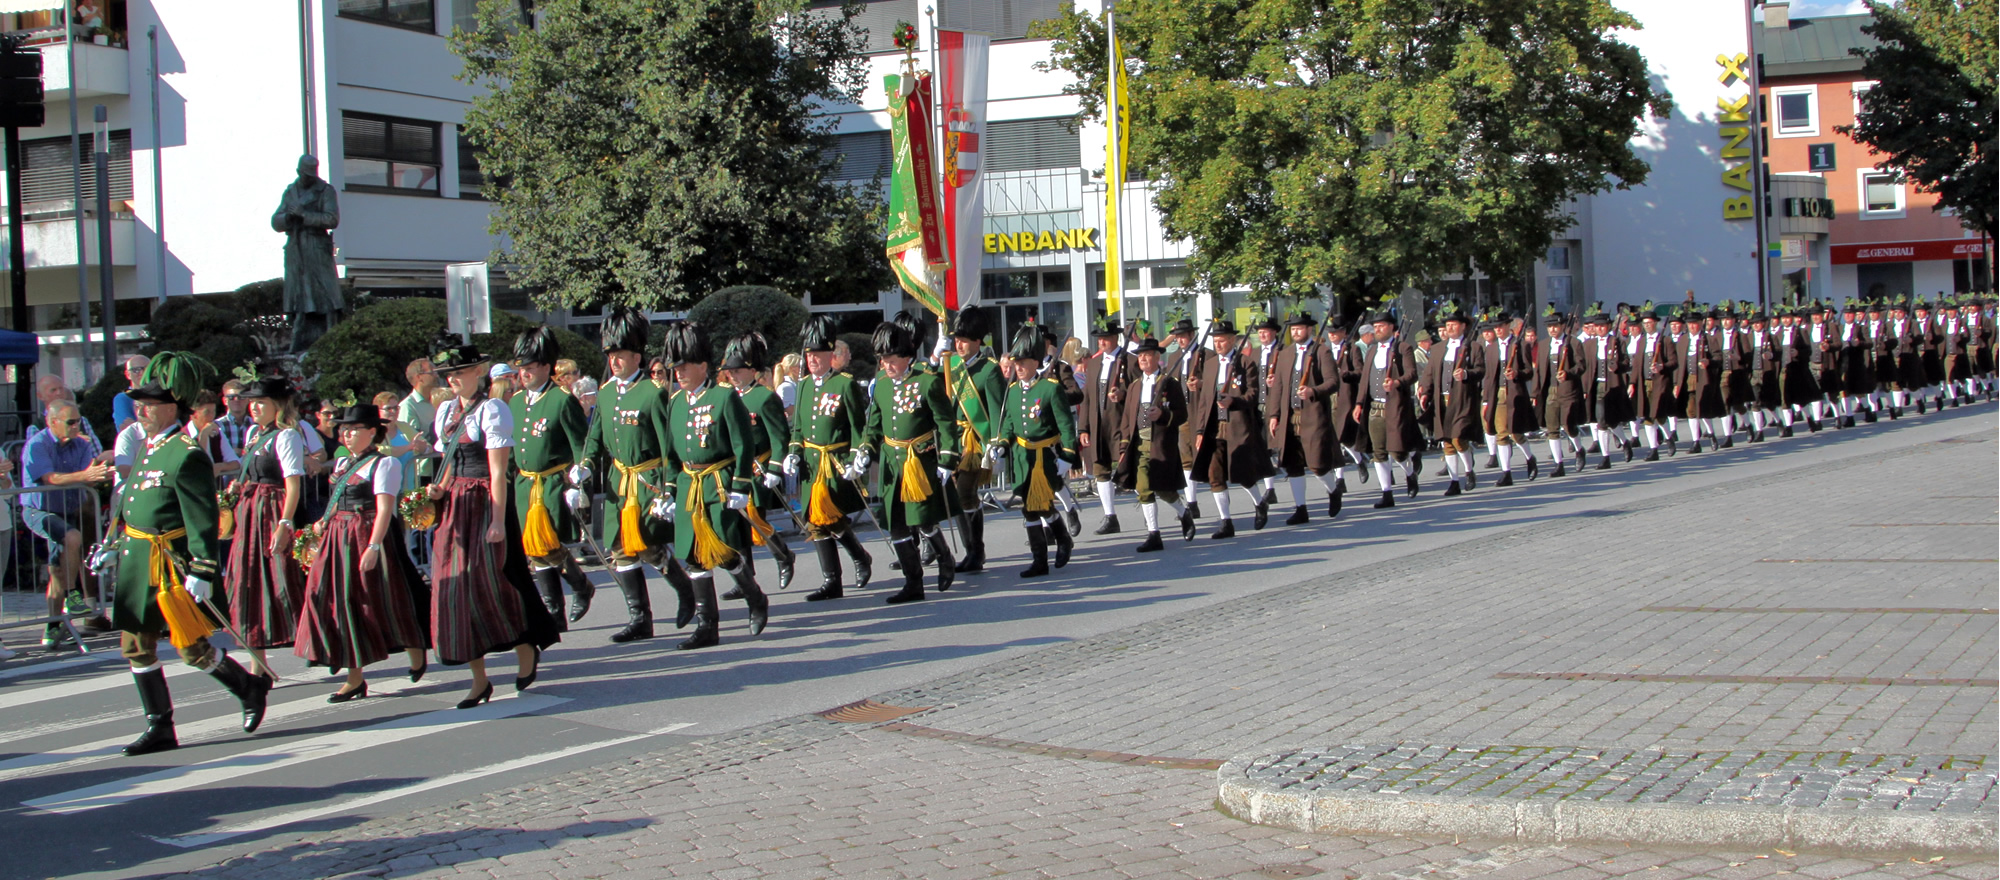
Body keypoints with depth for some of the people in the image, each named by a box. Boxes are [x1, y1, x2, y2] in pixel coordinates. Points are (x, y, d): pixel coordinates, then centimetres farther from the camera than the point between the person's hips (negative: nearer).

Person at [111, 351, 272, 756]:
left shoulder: (186, 454, -16)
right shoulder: (150, 446, 11)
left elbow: (203, 519, -19)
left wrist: (202, 573, -22)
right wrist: (115, 544, 24)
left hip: (171, 563, -9)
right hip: (138, 563, 9)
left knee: (191, 646, 0)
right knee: (136, 645, 6)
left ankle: (250, 686, 23)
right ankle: (160, 727, 13)